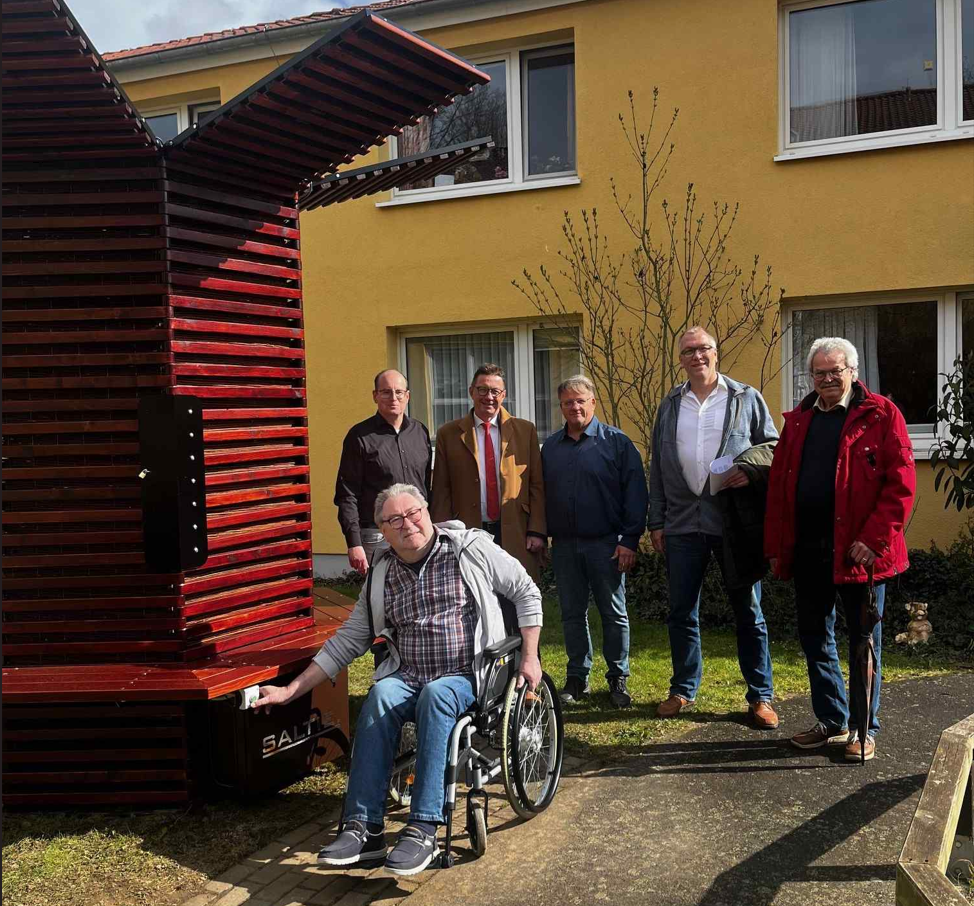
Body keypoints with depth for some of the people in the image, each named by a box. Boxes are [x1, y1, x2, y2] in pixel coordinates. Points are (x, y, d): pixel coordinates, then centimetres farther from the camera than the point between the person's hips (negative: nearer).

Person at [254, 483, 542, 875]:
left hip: (467, 678, -3)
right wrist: (291, 690, 8)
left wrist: (529, 657, 0)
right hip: (407, 677, 3)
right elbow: (348, 640, 13)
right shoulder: (382, 575, 9)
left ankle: (423, 830, -35)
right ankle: (364, 828, -29)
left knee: (435, 695, -36)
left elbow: (526, 592, 7)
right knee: (380, 696, -30)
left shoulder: (471, 549, -1)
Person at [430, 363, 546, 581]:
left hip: (516, 536, 1)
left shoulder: (525, 431, 8)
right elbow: (441, 491, 5)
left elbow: (537, 486, 5)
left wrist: (537, 531, -3)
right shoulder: (449, 434, 6)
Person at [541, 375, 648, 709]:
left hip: (606, 544, -4)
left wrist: (630, 540, -11)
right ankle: (577, 677, 20)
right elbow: (542, 494, 15)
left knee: (614, 614, 3)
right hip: (564, 545, 4)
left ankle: (618, 678, 15)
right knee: (572, 614, 10)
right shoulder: (550, 447, 11)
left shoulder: (616, 441, -2)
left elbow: (635, 492, -6)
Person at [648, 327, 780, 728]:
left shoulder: (746, 399, 3)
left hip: (735, 522, -3)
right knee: (681, 612, 9)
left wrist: (752, 470, -15)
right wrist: (657, 521, 8)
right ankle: (683, 690, 24)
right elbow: (657, 466, 12)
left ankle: (761, 696, 16)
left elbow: (773, 447, 6)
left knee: (748, 612, 6)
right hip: (683, 523, 3)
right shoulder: (670, 404, 12)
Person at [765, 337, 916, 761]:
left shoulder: (881, 415, -3)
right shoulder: (798, 420, 12)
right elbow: (778, 485, 10)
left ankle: (864, 729, 20)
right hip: (806, 548, 5)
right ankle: (832, 721, 27)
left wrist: (874, 539, -16)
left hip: (857, 549, -5)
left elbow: (901, 483, -10)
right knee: (815, 638, 13)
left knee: (864, 642, 7)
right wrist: (777, 546, 5)